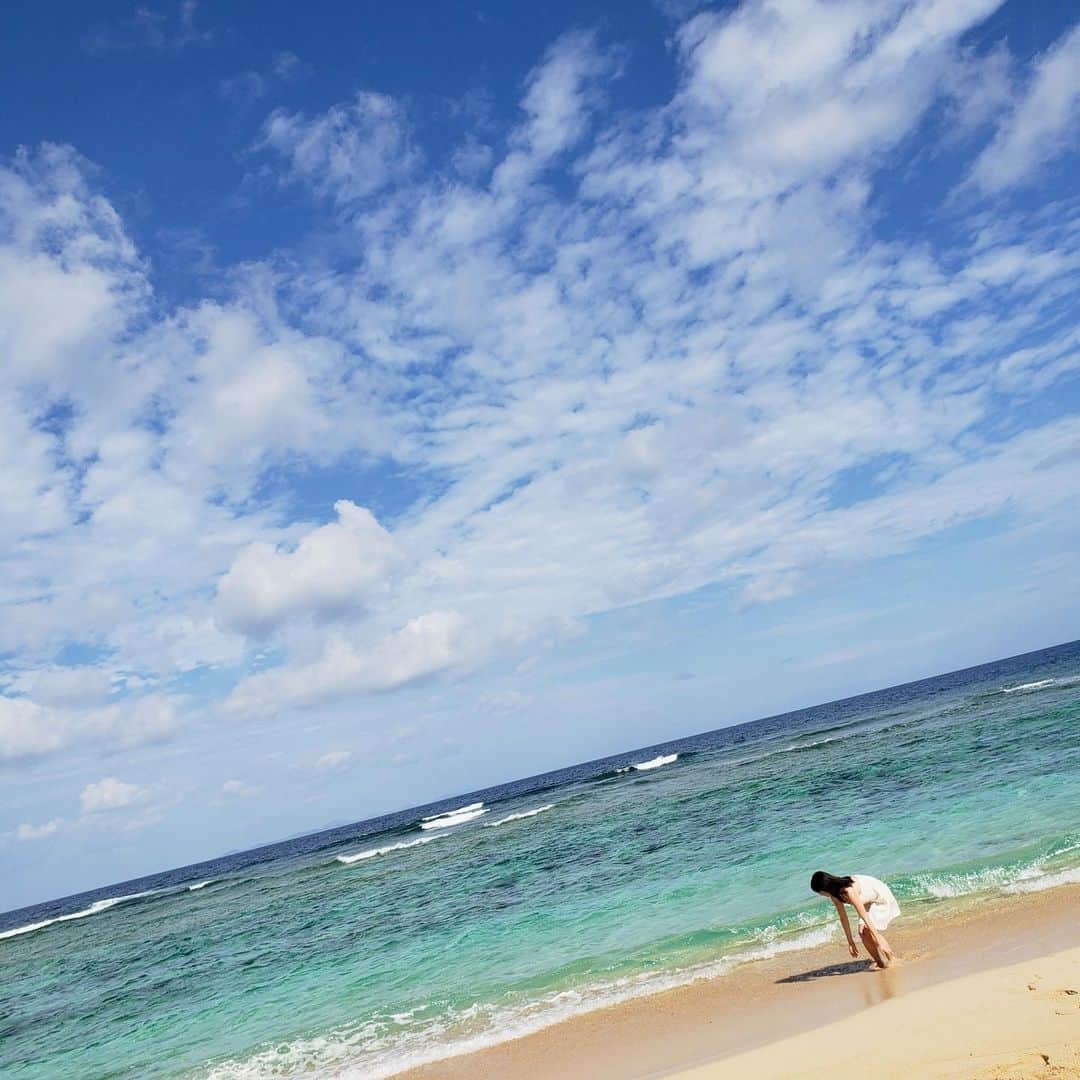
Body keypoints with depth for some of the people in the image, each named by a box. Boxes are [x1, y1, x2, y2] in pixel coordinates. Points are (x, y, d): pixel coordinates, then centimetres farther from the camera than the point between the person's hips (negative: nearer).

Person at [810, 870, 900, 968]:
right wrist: (850, 942, -1)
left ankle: (893, 960, -3)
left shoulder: (849, 890, -38)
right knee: (862, 932, -7)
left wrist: (879, 942, -34)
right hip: (869, 902, 7)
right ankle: (880, 963, 7)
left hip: (881, 897, -7)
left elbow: (865, 916, -36)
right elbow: (843, 918, -4)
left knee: (869, 930, -18)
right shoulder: (834, 894, -13)